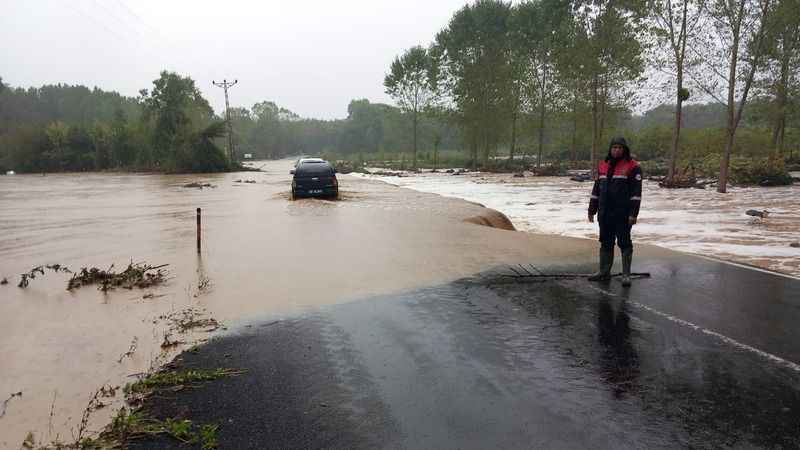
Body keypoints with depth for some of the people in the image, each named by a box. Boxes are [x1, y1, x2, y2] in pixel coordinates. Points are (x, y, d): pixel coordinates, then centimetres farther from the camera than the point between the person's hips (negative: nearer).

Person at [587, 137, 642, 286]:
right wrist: (592, 210, 16)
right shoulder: (603, 165, 13)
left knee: (624, 243, 0)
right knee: (605, 243, 12)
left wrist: (633, 213, -16)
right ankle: (604, 272, 22)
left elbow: (636, 192, -10)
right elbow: (596, 189, 18)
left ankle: (626, 275, 7)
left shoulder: (632, 166, -5)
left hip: (622, 214, -6)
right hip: (605, 214, 6)